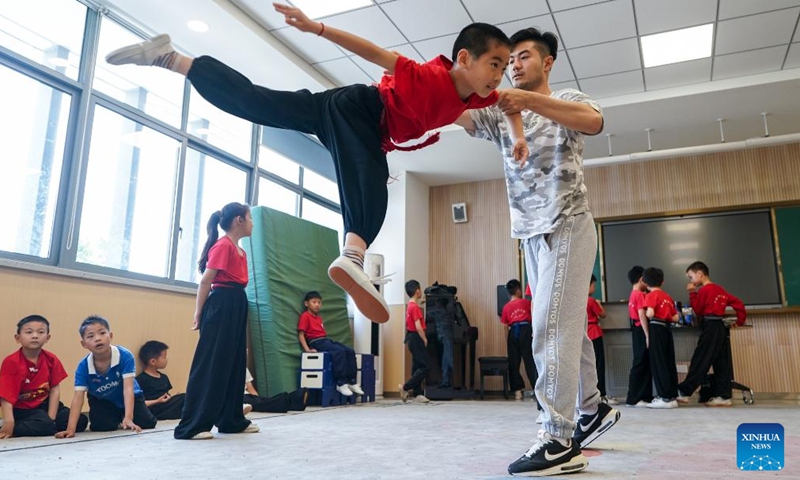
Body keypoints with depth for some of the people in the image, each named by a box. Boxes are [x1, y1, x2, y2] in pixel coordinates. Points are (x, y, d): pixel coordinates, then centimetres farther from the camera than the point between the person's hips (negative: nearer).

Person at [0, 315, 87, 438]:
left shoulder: (51, 359, -3)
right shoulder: (11, 362, -15)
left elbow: (55, 389, -5)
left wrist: (51, 418, -14)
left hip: (44, 405, 6)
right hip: (21, 410, -6)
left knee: (81, 421, -8)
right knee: (45, 425, -33)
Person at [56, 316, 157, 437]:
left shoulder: (125, 356, -33)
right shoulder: (83, 366, -25)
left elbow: (128, 388, -37)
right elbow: (78, 398, -26)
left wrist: (128, 418, -46)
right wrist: (70, 429, -35)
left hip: (128, 398, -1)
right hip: (102, 401, 1)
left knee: (147, 423, -14)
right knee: (101, 426, -22)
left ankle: (121, 418, 20)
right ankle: (116, 419, 15)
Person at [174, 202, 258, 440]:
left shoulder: (240, 251, 17)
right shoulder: (223, 245, -10)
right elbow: (206, 280, -13)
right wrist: (198, 313, -13)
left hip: (236, 307, 10)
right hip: (220, 306, -10)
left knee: (233, 363, 12)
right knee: (210, 365, -8)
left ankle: (232, 420, 21)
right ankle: (191, 426, -3)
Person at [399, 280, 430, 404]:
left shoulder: (410, 306, 13)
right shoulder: (415, 307, -16)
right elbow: (418, 327, -21)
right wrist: (425, 339, -11)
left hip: (412, 338, 10)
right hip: (416, 338, -10)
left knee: (417, 366, 11)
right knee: (425, 367, -7)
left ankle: (417, 394, 13)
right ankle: (405, 387, -7)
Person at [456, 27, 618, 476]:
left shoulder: (569, 100, 2)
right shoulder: (501, 113, 16)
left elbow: (594, 121, -21)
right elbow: (457, 113, -1)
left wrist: (528, 100, -28)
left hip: (568, 227, -6)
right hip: (532, 235, 6)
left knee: (551, 328, -14)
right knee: (568, 327, 13)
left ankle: (559, 441, -12)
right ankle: (594, 409, 29)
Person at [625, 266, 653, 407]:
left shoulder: (633, 295, 17)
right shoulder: (640, 295, -12)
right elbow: (642, 316, -19)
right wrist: (648, 335, -20)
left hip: (637, 331, 10)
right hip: (642, 331, -10)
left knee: (645, 364, 12)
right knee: (641, 364, -7)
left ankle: (644, 397, 16)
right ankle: (634, 398, -5)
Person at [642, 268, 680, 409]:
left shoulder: (651, 295, -6)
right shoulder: (668, 297, 15)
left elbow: (650, 314, -19)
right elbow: (675, 318, 12)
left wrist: (644, 314, 1)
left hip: (656, 329, -7)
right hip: (667, 329, 8)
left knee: (658, 363, -4)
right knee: (669, 363, 11)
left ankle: (666, 398, -4)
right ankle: (672, 396, 16)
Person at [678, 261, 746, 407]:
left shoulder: (704, 290, -9)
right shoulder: (720, 289, 15)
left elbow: (697, 310, -3)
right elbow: (738, 303, 15)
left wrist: (692, 293, 1)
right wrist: (740, 321, 20)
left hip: (710, 327, -8)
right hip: (722, 327, 9)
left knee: (700, 361, -9)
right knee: (722, 363, 6)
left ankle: (683, 392, -8)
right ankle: (723, 396, 7)